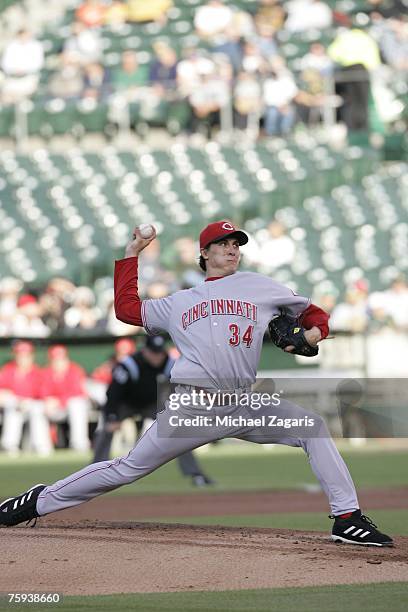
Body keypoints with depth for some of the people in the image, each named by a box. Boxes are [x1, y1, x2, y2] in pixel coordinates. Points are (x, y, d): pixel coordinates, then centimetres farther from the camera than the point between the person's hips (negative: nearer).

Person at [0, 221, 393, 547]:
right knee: (129, 468, -4)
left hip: (242, 408, 1)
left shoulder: (258, 286, 17)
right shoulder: (179, 302, 21)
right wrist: (131, 255, 25)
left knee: (313, 427, -17)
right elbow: (127, 308, 24)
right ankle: (39, 501, 8)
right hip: (191, 408, -1)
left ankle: (347, 518, -14)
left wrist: (314, 332, -3)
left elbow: (311, 312, 20)